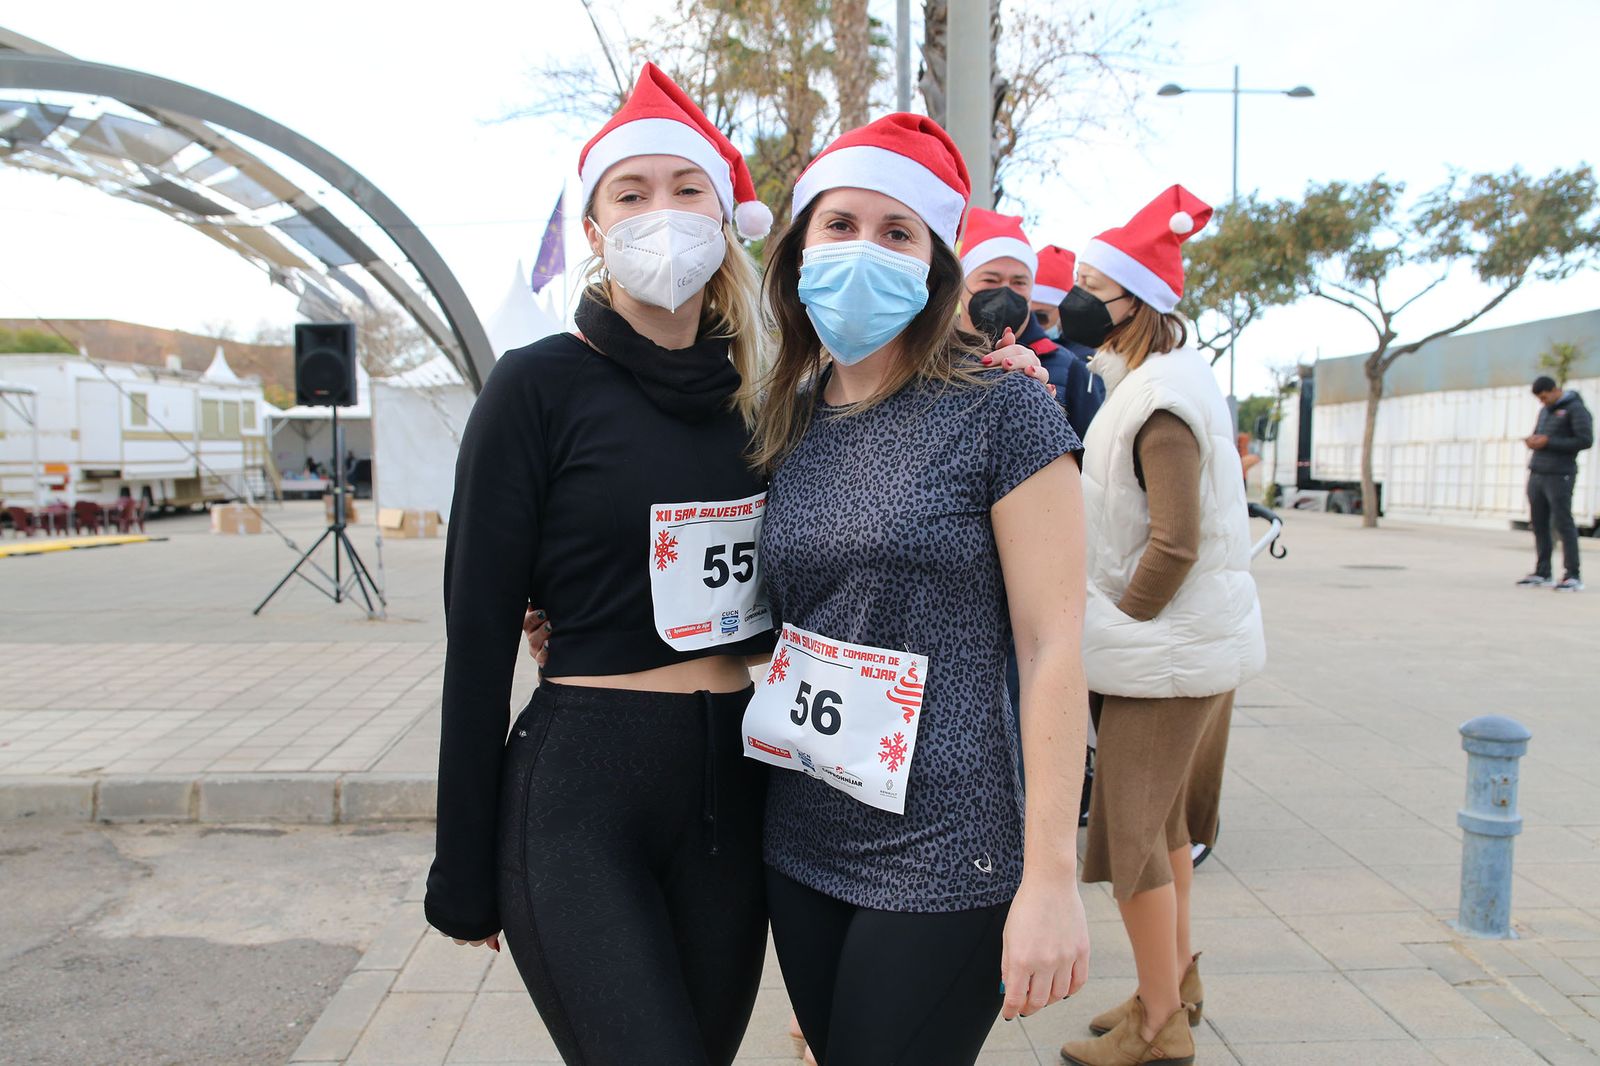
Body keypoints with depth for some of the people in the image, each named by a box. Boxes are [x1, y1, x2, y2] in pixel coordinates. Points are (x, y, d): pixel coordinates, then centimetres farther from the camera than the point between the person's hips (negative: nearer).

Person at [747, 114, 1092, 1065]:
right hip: (800, 849, 6)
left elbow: (1053, 647, -13)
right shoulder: (787, 427, 6)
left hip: (942, 859, -5)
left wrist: (1051, 878, -15)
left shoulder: (999, 411, -11)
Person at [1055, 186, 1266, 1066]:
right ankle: (1178, 981, 35)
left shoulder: (1160, 402, -20)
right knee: (1163, 821, 20)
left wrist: (1120, 624, -14)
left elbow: (1176, 544, -24)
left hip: (1164, 652, -10)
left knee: (1131, 831, 0)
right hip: (1194, 641, 10)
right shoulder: (1159, 379, 12)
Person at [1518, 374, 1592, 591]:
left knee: (1563, 524, -7)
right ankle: (1542, 573, 11)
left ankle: (1573, 576, -3)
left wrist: (1548, 442, -16)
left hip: (1559, 476, -7)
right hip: (1536, 475, 7)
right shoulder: (1545, 410, 19)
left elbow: (1585, 441, -13)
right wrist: (1533, 440, 3)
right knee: (1539, 524, 6)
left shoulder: (1575, 409, -5)